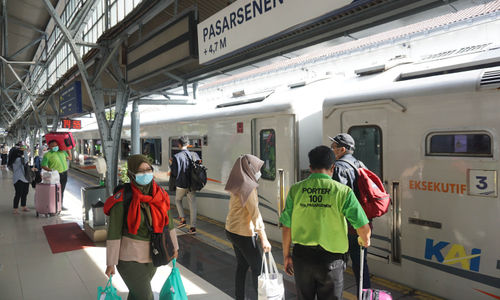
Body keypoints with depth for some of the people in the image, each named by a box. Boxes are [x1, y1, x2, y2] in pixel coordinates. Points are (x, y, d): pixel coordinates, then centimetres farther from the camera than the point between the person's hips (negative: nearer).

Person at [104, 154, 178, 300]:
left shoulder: (160, 194, -4)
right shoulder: (123, 199, -20)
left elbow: (167, 222, 8)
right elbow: (114, 233, -15)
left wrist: (174, 247, 16)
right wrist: (111, 263, -11)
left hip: (151, 255, 5)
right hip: (130, 257, -5)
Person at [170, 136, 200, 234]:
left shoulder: (177, 157, -15)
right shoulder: (194, 155, -3)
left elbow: (174, 173, -14)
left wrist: (172, 164, 2)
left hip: (181, 184, -3)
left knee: (178, 200, 24)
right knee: (192, 205, 8)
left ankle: (183, 219, 15)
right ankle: (193, 227, 8)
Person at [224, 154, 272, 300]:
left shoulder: (238, 185, 6)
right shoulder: (248, 187, -21)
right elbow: (255, 213, -23)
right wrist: (264, 238, -22)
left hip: (231, 230, 9)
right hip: (243, 233, -9)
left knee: (242, 265, 17)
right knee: (257, 266, 3)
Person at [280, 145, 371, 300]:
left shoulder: (295, 190, -5)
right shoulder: (343, 191, -10)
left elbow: (287, 227, -2)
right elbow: (363, 227, -10)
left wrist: (286, 255, 11)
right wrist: (365, 241, 13)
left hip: (302, 256, 2)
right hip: (330, 258, -2)